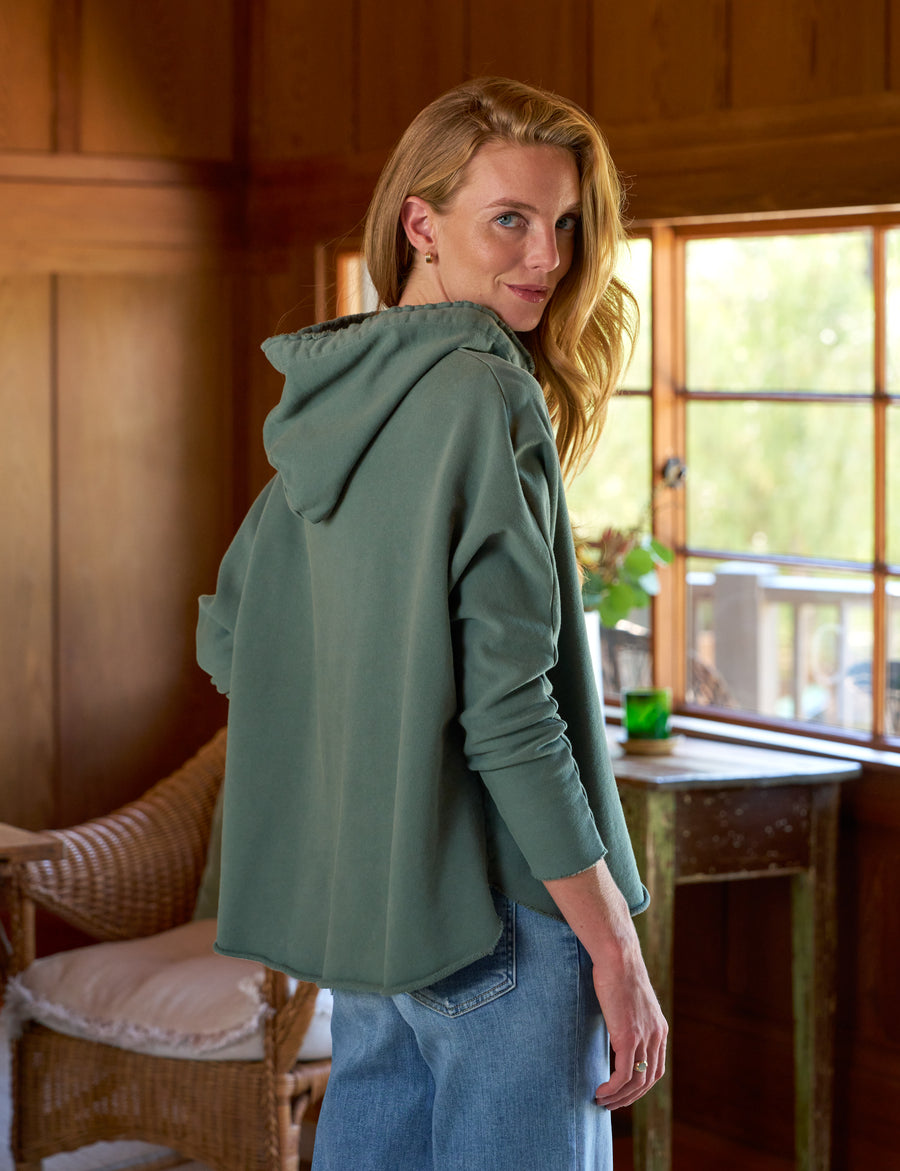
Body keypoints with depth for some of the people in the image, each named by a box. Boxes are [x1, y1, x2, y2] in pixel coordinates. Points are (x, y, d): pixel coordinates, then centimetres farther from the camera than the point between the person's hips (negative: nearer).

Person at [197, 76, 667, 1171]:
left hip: (359, 897, 9)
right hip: (497, 911, -9)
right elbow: (508, 707, -20)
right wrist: (614, 947, -16)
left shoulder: (331, 404, 9)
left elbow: (227, 644, 17)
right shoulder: (485, 396, -16)